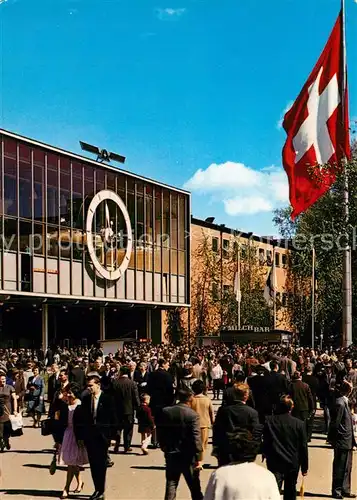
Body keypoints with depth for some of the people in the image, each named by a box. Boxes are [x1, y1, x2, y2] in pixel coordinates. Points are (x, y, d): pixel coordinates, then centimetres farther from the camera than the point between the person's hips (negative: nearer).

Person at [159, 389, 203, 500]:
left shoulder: (166, 412, -2)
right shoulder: (193, 415, -15)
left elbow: (161, 433, 4)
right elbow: (196, 438, -18)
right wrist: (198, 457, -13)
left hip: (171, 454, 3)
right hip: (188, 456, -3)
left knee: (171, 484, 11)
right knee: (194, 486, 11)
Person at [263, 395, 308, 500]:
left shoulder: (269, 421, -8)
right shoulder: (299, 424, -10)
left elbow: (265, 441, 2)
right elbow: (303, 447, -5)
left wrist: (264, 454, 19)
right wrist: (304, 467, 4)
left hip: (275, 463, -1)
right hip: (293, 464, 1)